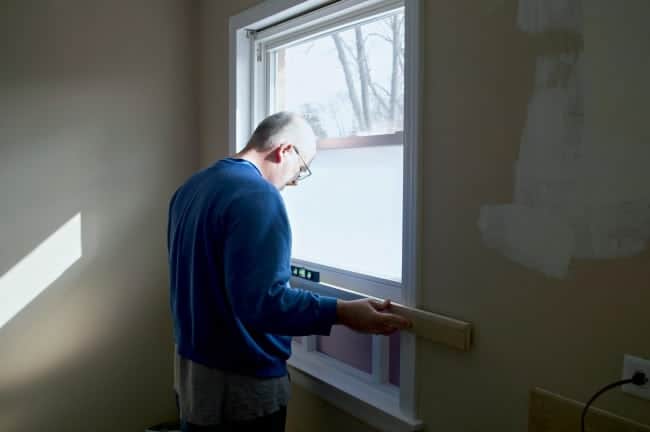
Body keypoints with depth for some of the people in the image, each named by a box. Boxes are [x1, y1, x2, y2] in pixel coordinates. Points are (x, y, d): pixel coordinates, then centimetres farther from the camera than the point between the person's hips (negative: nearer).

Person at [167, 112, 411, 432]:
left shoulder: (191, 187, 8)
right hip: (238, 382, -9)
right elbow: (261, 302, -30)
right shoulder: (258, 195, -22)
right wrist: (343, 313, -25)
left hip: (189, 366, 9)